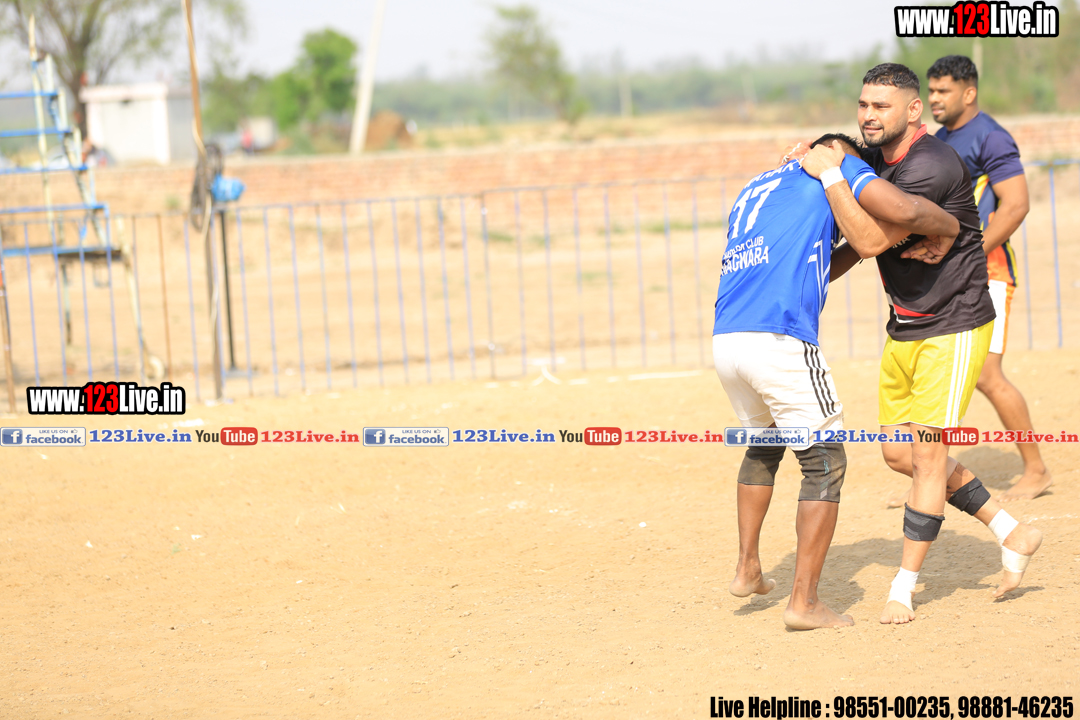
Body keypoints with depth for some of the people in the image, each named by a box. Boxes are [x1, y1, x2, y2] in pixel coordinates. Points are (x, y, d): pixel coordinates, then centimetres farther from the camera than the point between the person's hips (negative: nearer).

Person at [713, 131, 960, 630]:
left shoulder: (753, 190, 29)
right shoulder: (838, 165, 10)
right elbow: (904, 210, -4)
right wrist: (950, 228, 14)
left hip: (724, 341, 7)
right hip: (781, 342, -7)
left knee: (764, 444, 31)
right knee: (824, 464, 5)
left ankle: (747, 569, 33)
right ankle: (804, 602, 2)